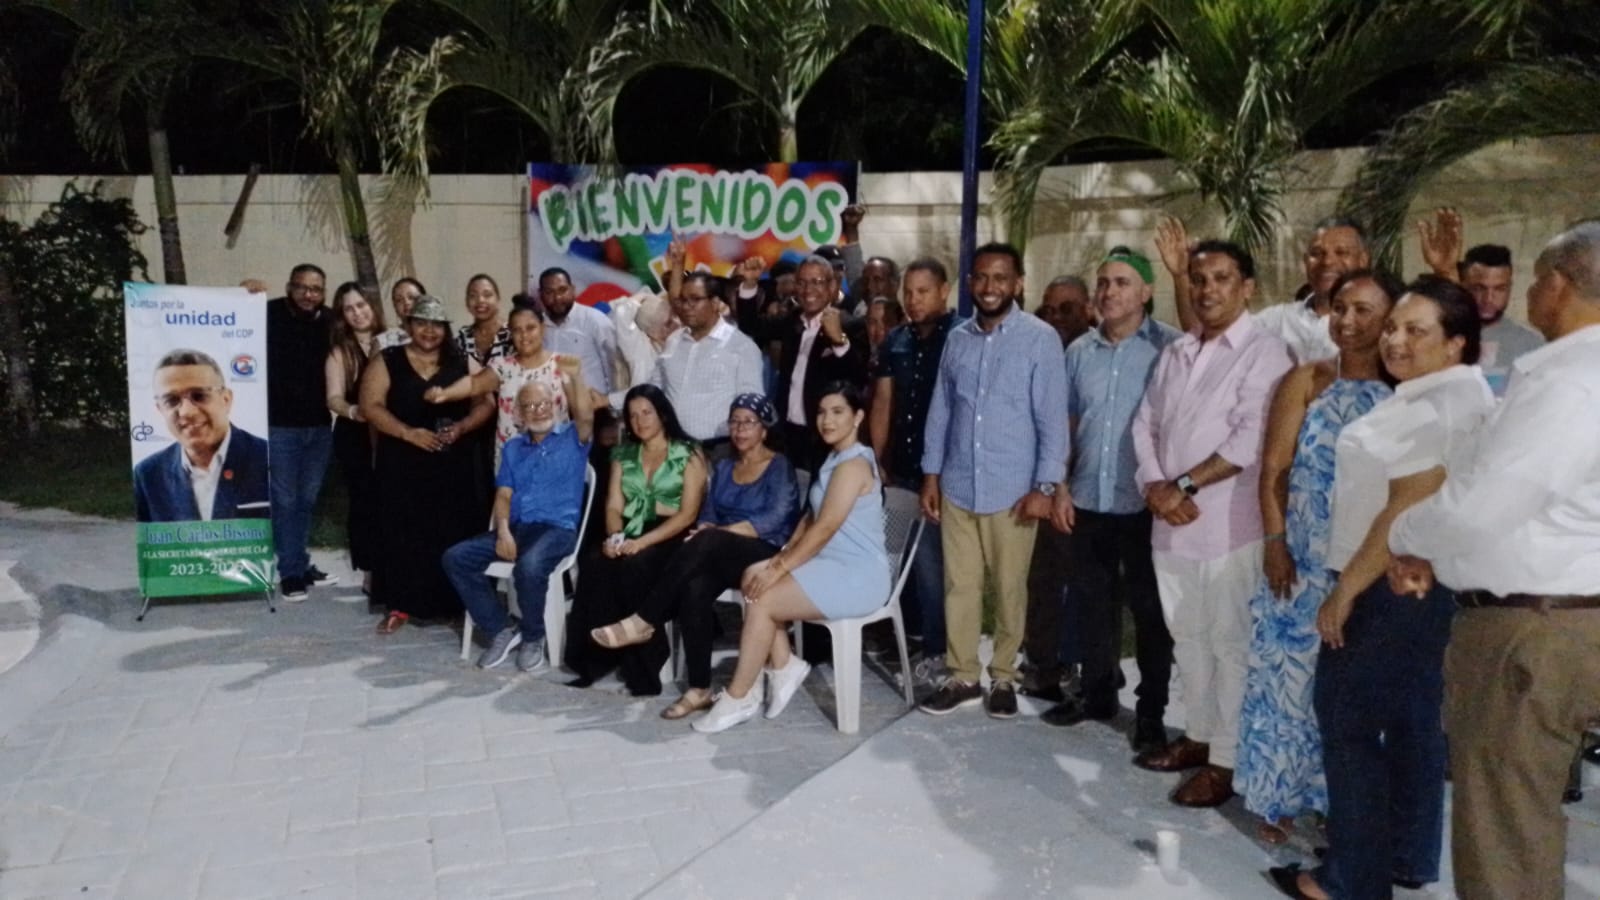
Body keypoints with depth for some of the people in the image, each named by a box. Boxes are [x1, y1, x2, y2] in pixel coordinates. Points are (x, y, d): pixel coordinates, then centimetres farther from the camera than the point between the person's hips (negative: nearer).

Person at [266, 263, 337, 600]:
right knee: (285, 501, 3)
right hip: (279, 426, -4)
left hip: (319, 426, 4)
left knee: (307, 500, 15)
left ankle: (301, 565, 28)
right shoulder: (269, 314, -9)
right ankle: (291, 572, 12)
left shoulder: (330, 322, 3)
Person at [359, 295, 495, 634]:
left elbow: (484, 404, 6)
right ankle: (401, 606, 8)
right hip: (402, 464, 0)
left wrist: (461, 427, -13)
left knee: (454, 533, -2)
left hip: (453, 465, 1)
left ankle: (456, 604, 8)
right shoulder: (387, 362, 4)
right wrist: (408, 432, -17)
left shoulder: (463, 363, 8)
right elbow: (371, 406, -4)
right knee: (403, 532, 0)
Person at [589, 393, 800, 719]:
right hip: (720, 556, 5)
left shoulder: (780, 468, -1)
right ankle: (700, 689, -28)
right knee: (694, 589, -32)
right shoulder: (723, 466, 19)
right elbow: (708, 513, 12)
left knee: (706, 543, -36)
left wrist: (714, 533, -20)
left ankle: (643, 622, -30)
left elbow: (773, 520, -15)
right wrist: (707, 529, -13)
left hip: (766, 556, -5)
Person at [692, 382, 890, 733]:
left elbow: (824, 529, -21)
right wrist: (781, 556, 2)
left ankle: (737, 699, -1)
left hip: (857, 576, -10)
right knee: (753, 578, -3)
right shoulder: (835, 458, 15)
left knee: (762, 602, -15)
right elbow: (810, 517, 15)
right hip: (832, 564, 10)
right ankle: (783, 666, 5)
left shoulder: (853, 464, -18)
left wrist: (780, 568, -16)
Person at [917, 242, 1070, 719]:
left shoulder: (1040, 339, -6)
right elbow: (940, 409, 11)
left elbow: (1053, 418, -9)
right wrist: (930, 473, 8)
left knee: (1009, 588, 8)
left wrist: (1045, 487, -13)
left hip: (1013, 490, -4)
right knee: (959, 585, 9)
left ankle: (1003, 676, 25)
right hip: (957, 487, 4)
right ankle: (962, 676, 22)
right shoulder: (957, 338, 8)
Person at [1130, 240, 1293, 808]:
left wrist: (1187, 486, -13)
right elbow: (1145, 424, 11)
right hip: (1170, 522, 7)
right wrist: (1154, 485, -5)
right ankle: (1199, 736, 30)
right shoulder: (1175, 352, 15)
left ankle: (1227, 760, 12)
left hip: (1228, 524, -6)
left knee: (1230, 642, 1)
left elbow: (1252, 440, -16)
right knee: (1189, 636, 16)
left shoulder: (1265, 351, -7)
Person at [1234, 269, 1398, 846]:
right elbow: (1274, 468, -2)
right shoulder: (1306, 381, 1)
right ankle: (1281, 794, 19)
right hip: (1302, 560, 0)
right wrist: (1275, 543, -9)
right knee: (1288, 673, 5)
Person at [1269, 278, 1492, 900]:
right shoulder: (1427, 396, 15)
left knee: (1348, 719, -3)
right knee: (1411, 722, 16)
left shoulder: (1443, 405, -19)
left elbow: (1408, 509, -23)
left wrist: (1345, 590, -17)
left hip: (1394, 586, -11)